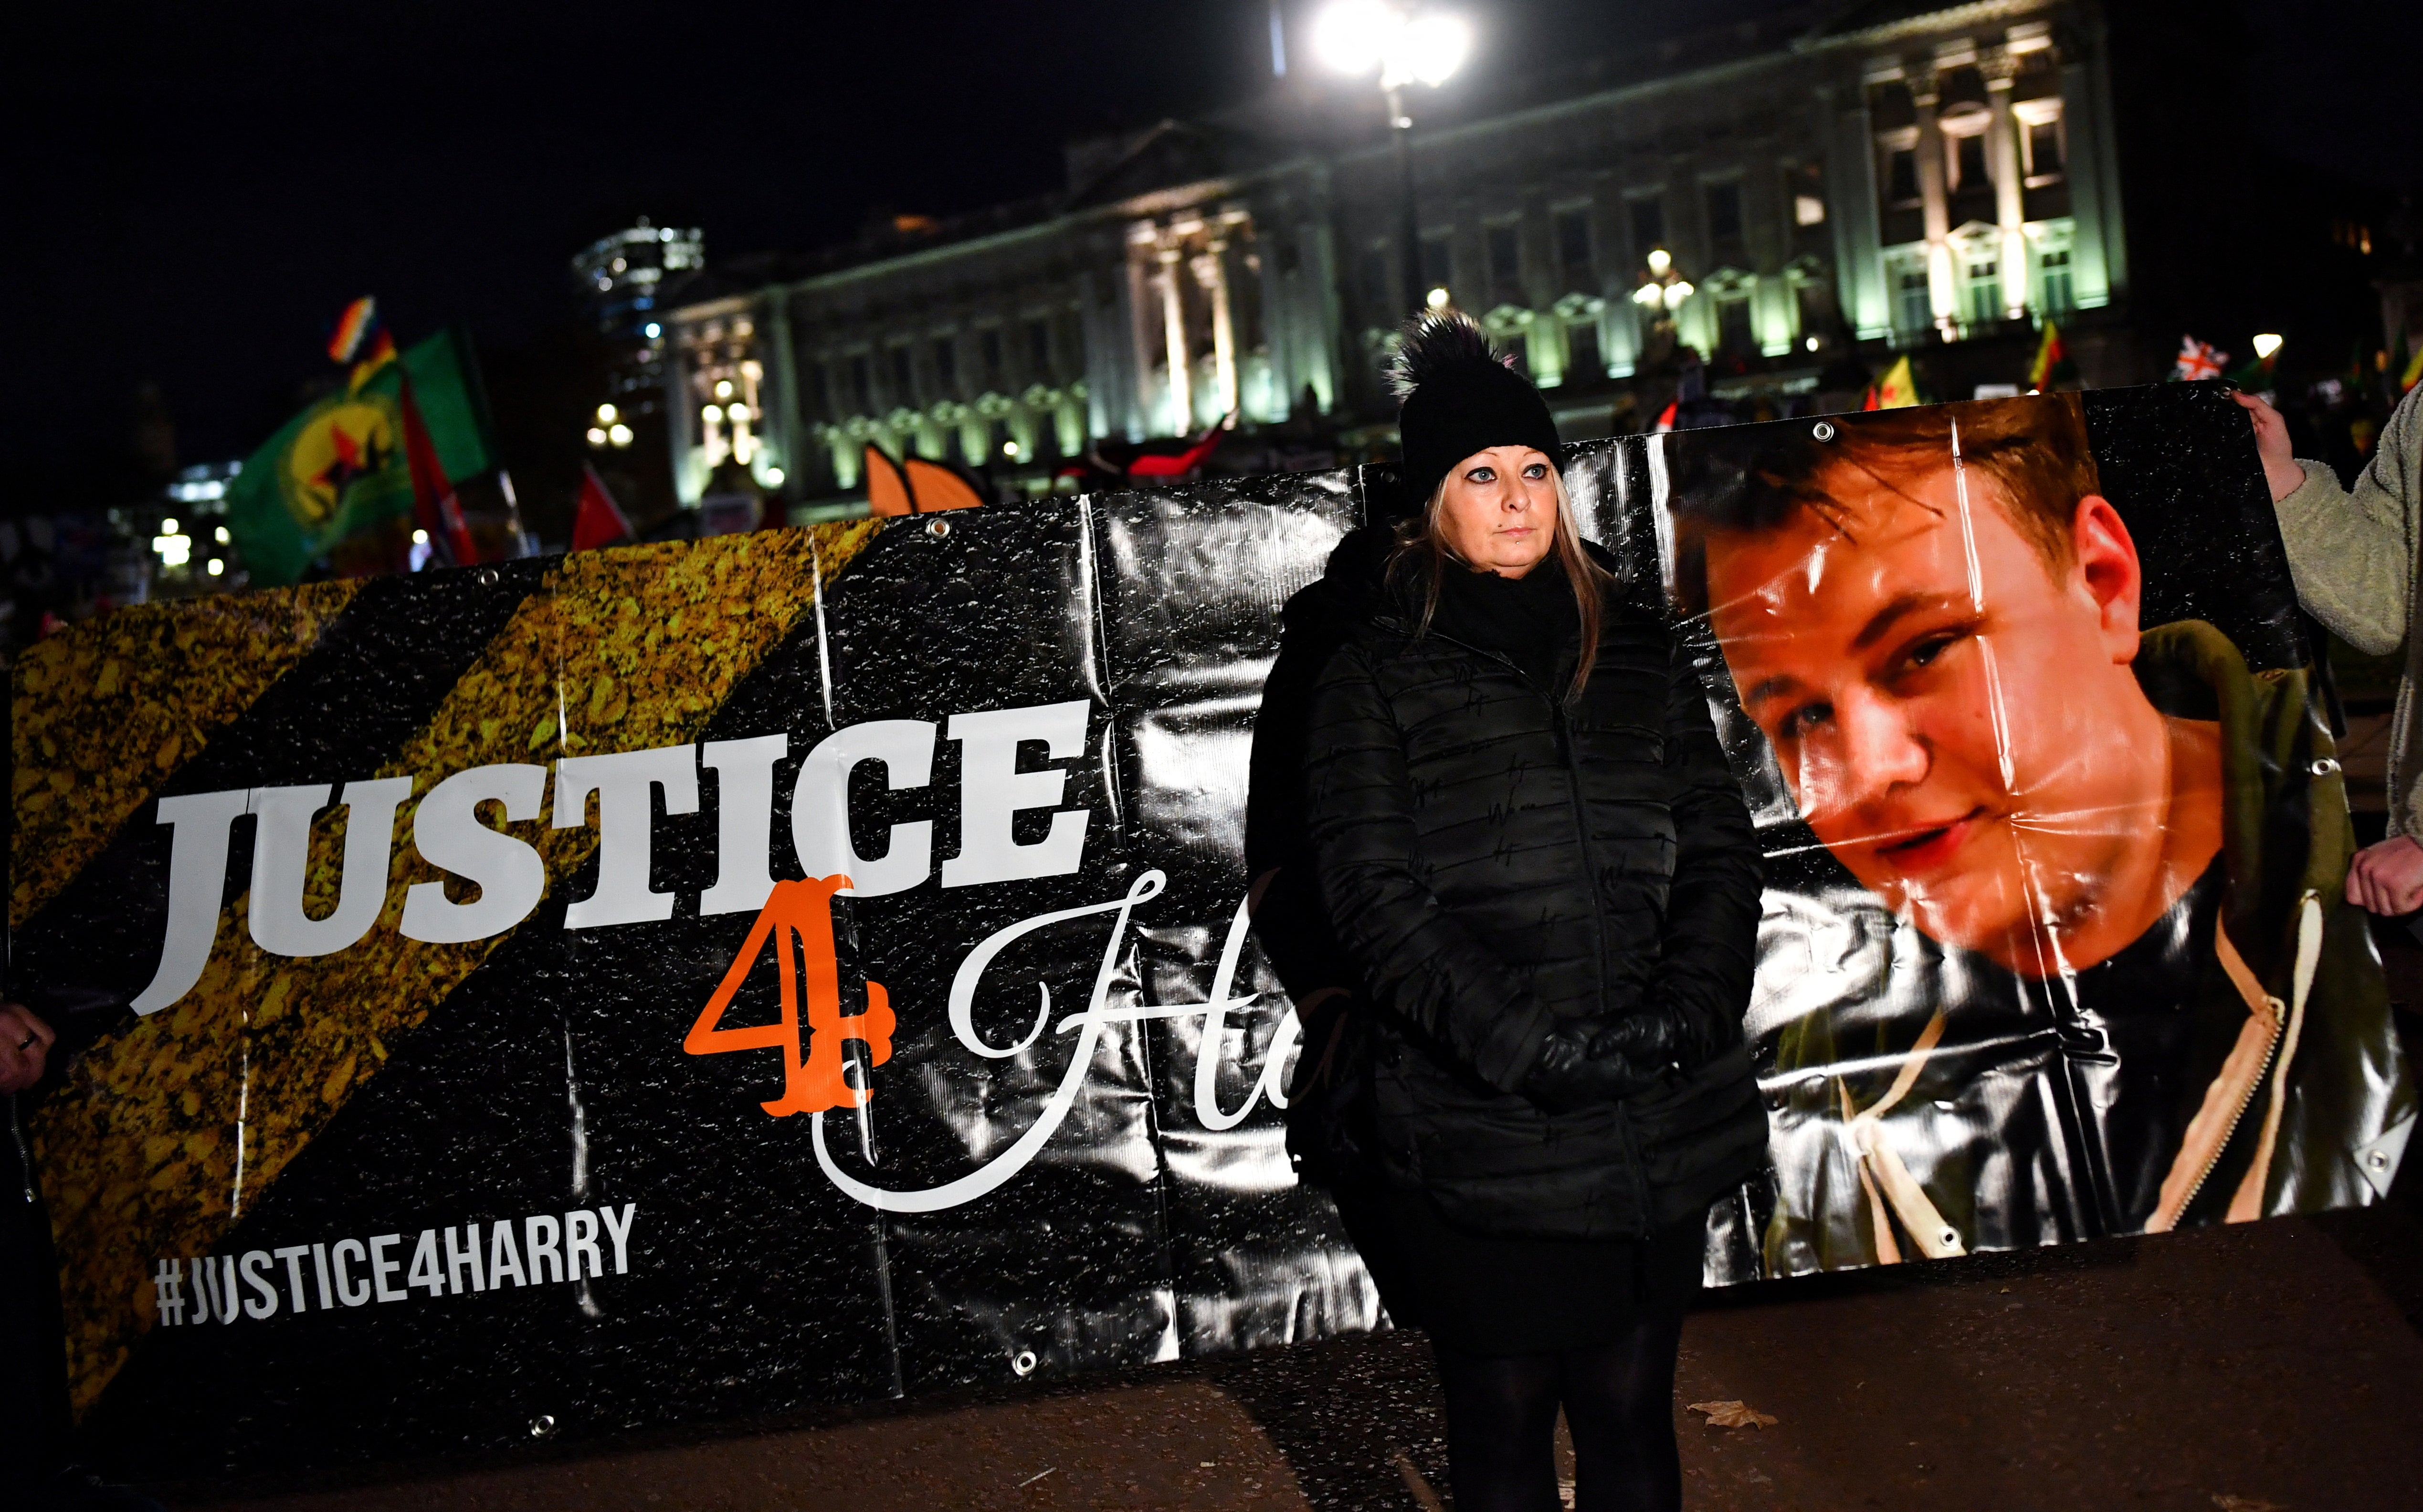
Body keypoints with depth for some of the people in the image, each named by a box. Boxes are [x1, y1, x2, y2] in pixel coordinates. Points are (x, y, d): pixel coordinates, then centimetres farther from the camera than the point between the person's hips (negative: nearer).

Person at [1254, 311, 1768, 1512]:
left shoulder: (1636, 651, 12)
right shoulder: (1373, 672, -1)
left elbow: (1718, 847, 8)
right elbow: (1372, 894, -9)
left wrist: (1685, 1013, -10)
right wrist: (1528, 1047, -18)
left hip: (1659, 1130, 4)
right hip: (1479, 1141, -3)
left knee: (1633, 1414, 14)